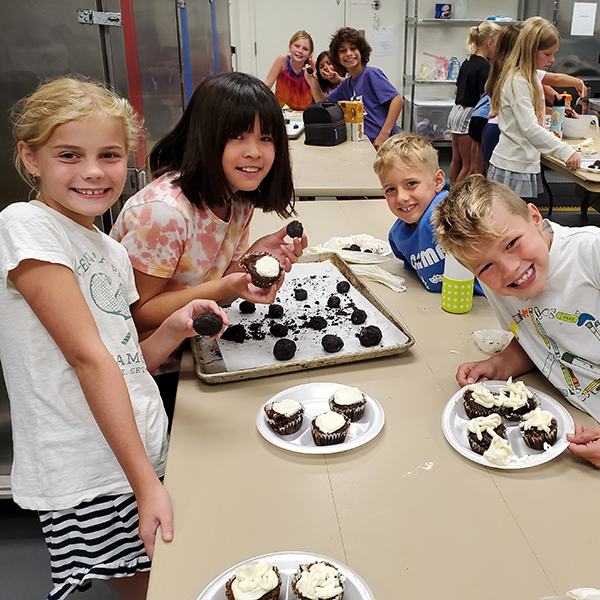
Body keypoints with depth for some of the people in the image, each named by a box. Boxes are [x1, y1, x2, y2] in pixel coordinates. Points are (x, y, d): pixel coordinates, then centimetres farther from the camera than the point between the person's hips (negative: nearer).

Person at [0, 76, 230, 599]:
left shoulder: (111, 250, 11)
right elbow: (88, 358, -20)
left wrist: (174, 329, -5)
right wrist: (145, 482, -19)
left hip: (146, 453, 7)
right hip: (88, 477, -7)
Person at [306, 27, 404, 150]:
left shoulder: (371, 74, -7)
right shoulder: (346, 84, 15)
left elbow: (398, 100, -16)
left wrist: (384, 134, -23)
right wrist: (314, 84, 7)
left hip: (384, 142, -7)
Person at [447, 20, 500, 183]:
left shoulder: (467, 62, 11)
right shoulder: (484, 66, -16)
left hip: (455, 112, 9)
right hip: (468, 116, -9)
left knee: (456, 160, 16)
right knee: (469, 165, -1)